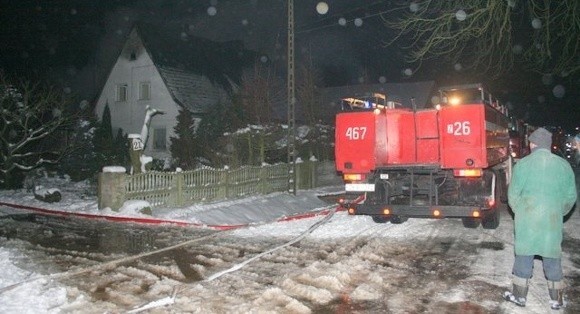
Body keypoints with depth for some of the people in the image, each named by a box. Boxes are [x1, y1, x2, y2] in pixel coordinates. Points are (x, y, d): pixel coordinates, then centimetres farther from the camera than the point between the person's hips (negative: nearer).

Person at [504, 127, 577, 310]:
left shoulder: (523, 164, -6)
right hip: (553, 221, 2)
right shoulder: (563, 165, 1)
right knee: (553, 258, 13)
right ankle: (556, 300, 23)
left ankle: (519, 296, 19)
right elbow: (570, 197, 6)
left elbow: (513, 195, -3)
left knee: (524, 256, 9)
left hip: (526, 221, -2)